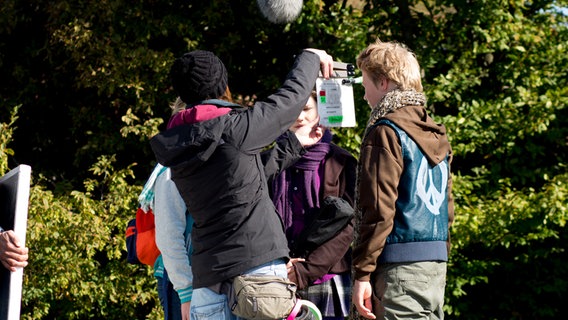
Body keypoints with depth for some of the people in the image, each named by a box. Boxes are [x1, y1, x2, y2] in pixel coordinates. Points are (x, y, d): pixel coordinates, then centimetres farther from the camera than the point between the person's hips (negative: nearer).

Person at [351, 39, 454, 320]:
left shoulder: (386, 131, -9)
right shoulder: (436, 136, 15)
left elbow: (378, 209, -15)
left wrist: (362, 273, -13)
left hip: (400, 267, -8)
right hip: (436, 266, 8)